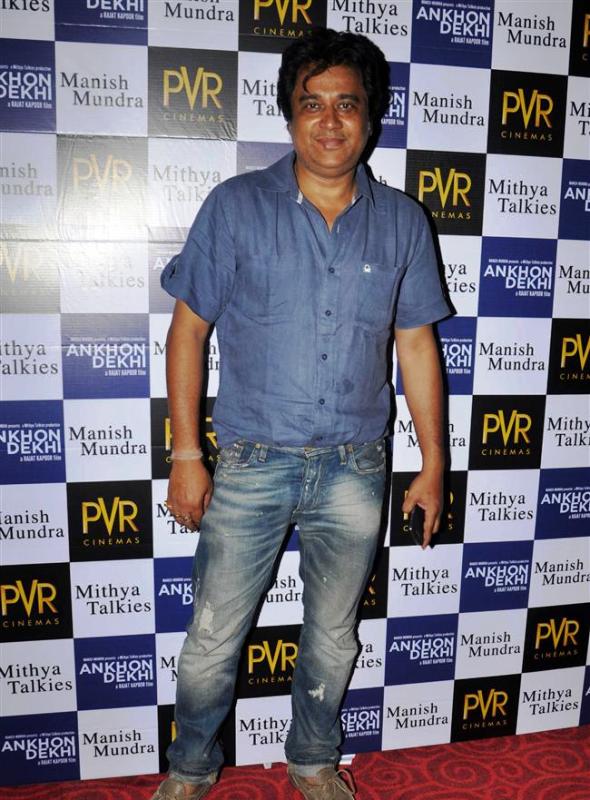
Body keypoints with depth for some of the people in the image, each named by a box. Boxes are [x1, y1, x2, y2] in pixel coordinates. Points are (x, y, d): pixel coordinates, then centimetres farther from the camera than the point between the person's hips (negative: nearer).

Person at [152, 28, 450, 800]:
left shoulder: (401, 222, 2)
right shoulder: (236, 207, -4)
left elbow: (417, 343, 6)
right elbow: (188, 331, -2)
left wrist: (433, 462, 5)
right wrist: (186, 455, -6)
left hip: (355, 469, 2)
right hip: (252, 466, -1)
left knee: (333, 635, 18)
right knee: (213, 638, 9)